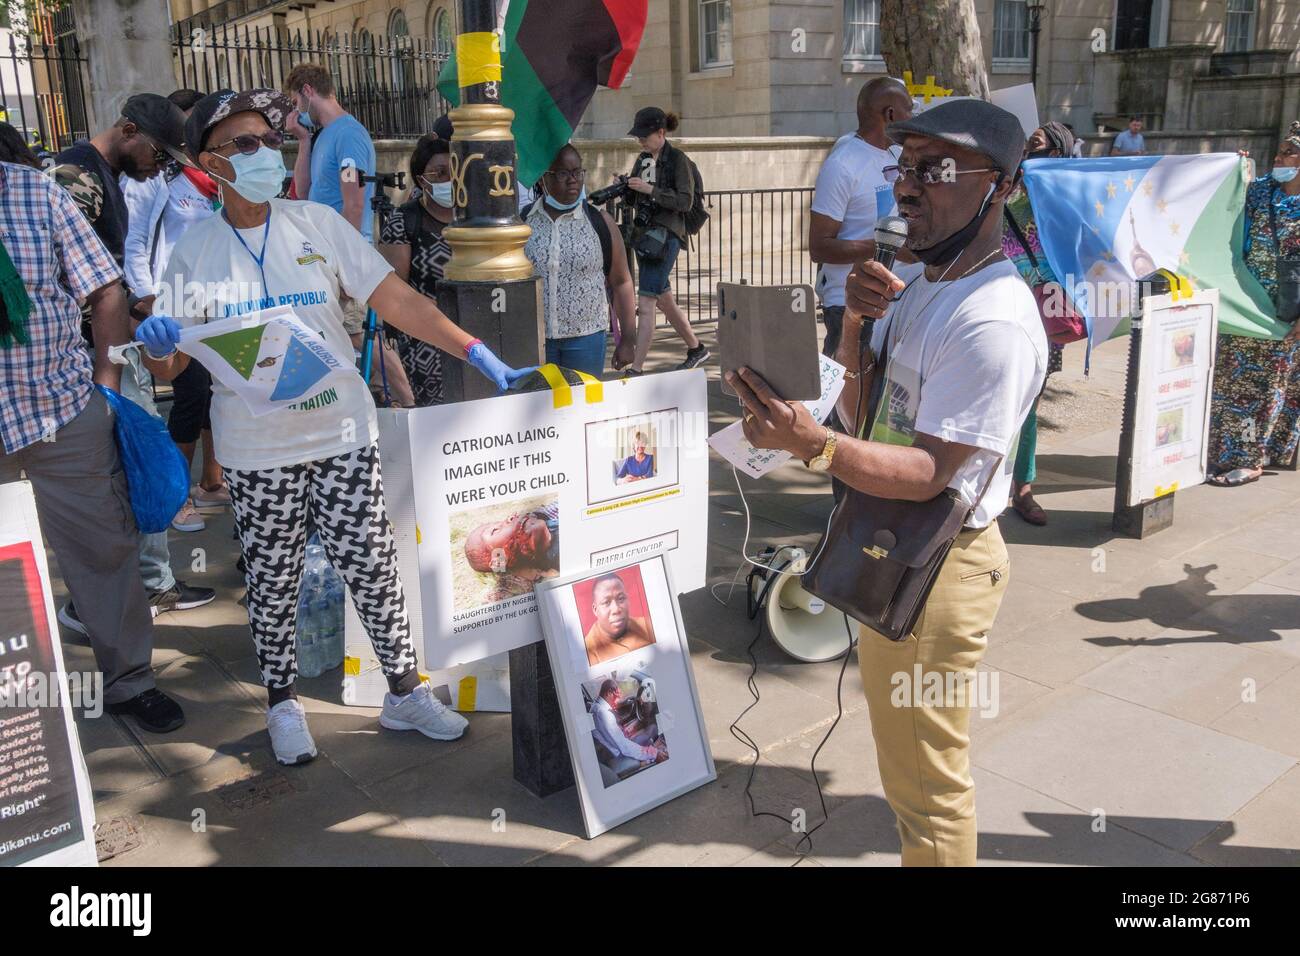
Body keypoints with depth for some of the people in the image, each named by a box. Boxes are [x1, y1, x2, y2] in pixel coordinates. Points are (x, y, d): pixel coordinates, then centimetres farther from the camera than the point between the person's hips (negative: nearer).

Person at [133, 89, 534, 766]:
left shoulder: (317, 224, 0)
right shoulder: (195, 250, 0)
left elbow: (397, 301, -4)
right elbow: (169, 366, 1)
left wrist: (480, 357, -12)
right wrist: (155, 341, -24)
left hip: (342, 432, 0)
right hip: (256, 448, 0)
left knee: (371, 566, 4)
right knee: (273, 578, 11)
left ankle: (406, 693, 21)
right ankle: (282, 704, 31)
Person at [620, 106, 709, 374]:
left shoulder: (677, 159, -8)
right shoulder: (643, 159, 13)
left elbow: (685, 202, -15)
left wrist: (650, 189, -20)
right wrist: (623, 188, -2)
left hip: (666, 236, -8)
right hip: (643, 233, 8)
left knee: (646, 304, -13)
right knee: (664, 301, 16)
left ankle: (636, 368, -13)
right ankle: (696, 348, 33)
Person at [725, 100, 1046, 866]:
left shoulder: (992, 322, -24)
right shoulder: (915, 282, 6)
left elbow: (929, 472, -25)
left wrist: (814, 445, -40)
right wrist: (855, 322, -8)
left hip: (935, 566, -10)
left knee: (927, 784, 7)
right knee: (912, 766, 26)